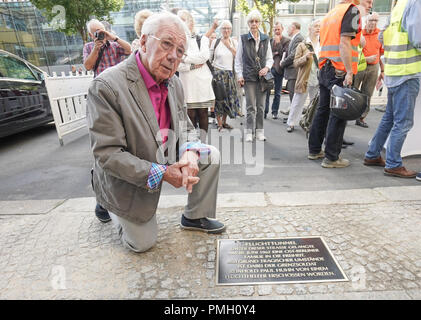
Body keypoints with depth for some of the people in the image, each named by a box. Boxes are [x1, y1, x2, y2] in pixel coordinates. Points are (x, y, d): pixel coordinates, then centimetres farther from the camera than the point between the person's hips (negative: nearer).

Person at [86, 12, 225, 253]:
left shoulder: (175, 84, -5)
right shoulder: (107, 86, -28)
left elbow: (186, 128, 2)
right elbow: (107, 154, -28)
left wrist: (190, 152, -22)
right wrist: (162, 174, -32)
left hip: (167, 159, 6)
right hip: (128, 179, -5)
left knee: (211, 155, -7)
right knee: (143, 244, 8)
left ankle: (195, 217, 12)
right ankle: (108, 205, 34)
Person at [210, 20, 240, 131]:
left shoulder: (234, 42, 10)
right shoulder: (215, 42, 2)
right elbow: (209, 58, 5)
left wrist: (228, 45, -9)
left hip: (230, 73, 3)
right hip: (218, 73, -3)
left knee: (229, 98, 4)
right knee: (219, 98, -6)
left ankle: (224, 122, 18)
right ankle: (219, 124, 2)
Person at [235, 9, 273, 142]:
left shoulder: (265, 39, 12)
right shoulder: (243, 39, 5)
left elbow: (270, 58, 15)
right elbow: (238, 59, 5)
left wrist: (267, 68, -5)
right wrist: (239, 75, -4)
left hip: (262, 76, 3)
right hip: (249, 76, -3)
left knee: (260, 105, 5)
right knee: (251, 106, -8)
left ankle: (259, 131, 13)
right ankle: (249, 132, -1)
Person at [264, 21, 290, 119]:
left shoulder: (287, 40, 0)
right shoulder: (270, 40, 12)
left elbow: (285, 53, -11)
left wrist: (278, 42, -13)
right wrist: (274, 53, -3)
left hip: (279, 68, -2)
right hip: (269, 67, 2)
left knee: (277, 93, 6)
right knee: (266, 91, -2)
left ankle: (275, 112, 15)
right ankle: (265, 111, 5)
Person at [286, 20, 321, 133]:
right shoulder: (302, 45, 2)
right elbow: (295, 63, -4)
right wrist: (305, 57, -20)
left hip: (318, 81, 4)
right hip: (304, 80, -3)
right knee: (297, 103, 2)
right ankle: (291, 123, 15)